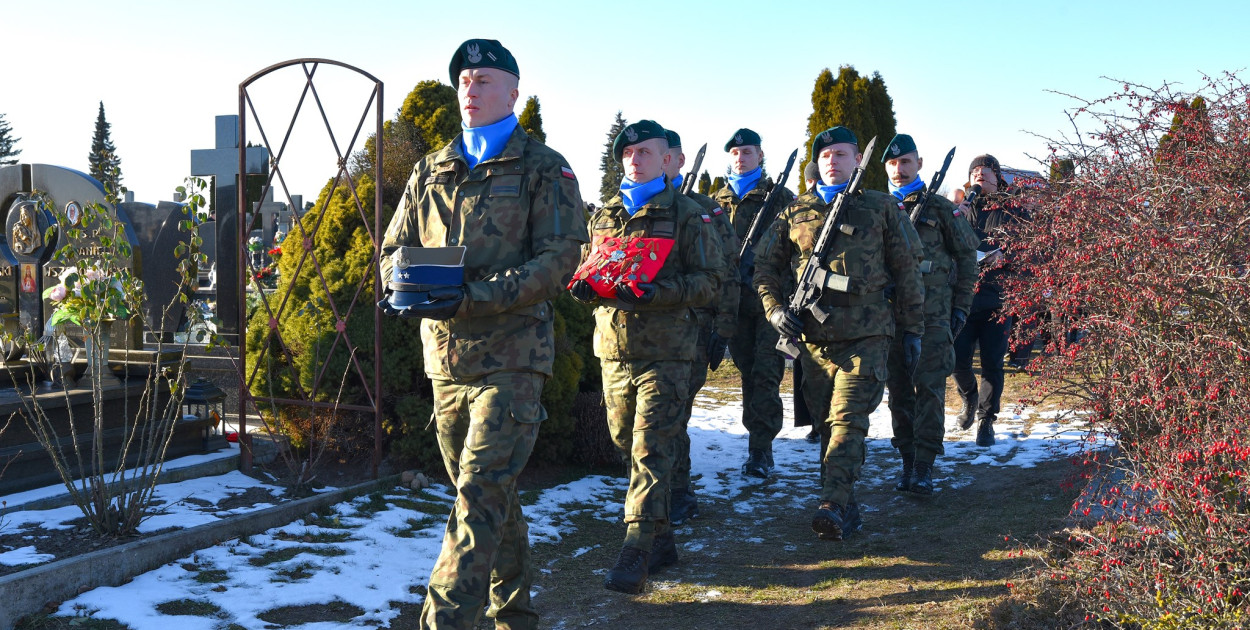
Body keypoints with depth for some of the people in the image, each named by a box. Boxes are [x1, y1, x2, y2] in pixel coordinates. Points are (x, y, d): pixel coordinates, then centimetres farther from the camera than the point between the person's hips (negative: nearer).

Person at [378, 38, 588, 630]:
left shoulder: (544, 169, 0)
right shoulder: (430, 171, 16)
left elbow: (559, 258, -10)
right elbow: (394, 247, 17)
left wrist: (476, 298, -22)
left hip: (510, 354, -5)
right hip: (444, 354, 6)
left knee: (481, 494, -13)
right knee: (490, 492, 14)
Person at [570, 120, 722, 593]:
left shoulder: (687, 215, 0)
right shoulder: (604, 216, 15)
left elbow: (709, 280, -5)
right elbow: (588, 266, 23)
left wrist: (657, 292, -21)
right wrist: (585, 285, -2)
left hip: (665, 353, -5)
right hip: (614, 349, 6)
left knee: (650, 449, -10)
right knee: (627, 444, 12)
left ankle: (636, 553, -9)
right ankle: (661, 538, 26)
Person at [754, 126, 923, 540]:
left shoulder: (882, 209, 9)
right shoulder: (795, 213, 13)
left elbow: (907, 272, 10)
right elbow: (765, 267, 16)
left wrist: (912, 330, 7)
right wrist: (775, 308, -1)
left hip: (865, 335, -3)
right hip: (812, 336, 4)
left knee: (847, 418, -16)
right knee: (828, 422, 8)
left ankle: (832, 506, -23)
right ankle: (846, 507, 17)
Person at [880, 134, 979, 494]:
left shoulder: (941, 208, 5)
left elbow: (967, 255, 9)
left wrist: (961, 305, 3)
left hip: (931, 314, -3)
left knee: (929, 389, -8)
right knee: (898, 391, 6)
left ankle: (924, 468, -7)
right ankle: (907, 462, 15)